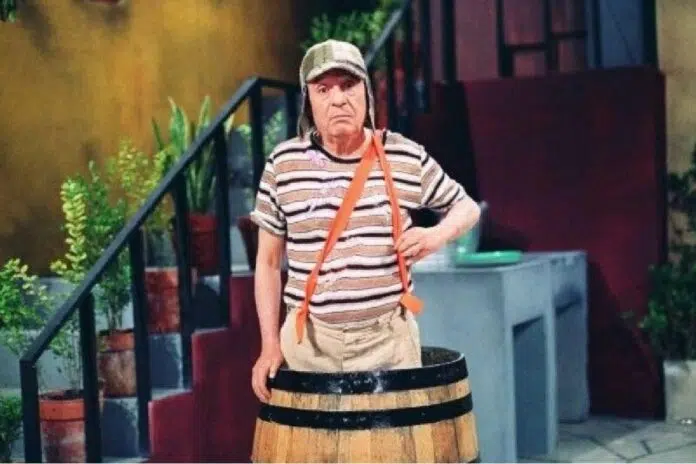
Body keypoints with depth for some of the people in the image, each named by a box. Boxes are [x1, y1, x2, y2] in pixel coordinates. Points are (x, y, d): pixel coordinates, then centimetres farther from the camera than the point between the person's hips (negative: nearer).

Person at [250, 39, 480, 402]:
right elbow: (268, 260, 4)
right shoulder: (284, 163, -2)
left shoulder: (406, 158, -3)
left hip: (389, 337, 0)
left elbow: (467, 207, 12)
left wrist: (438, 234, -9)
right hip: (309, 340, 0)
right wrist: (270, 344, -1)